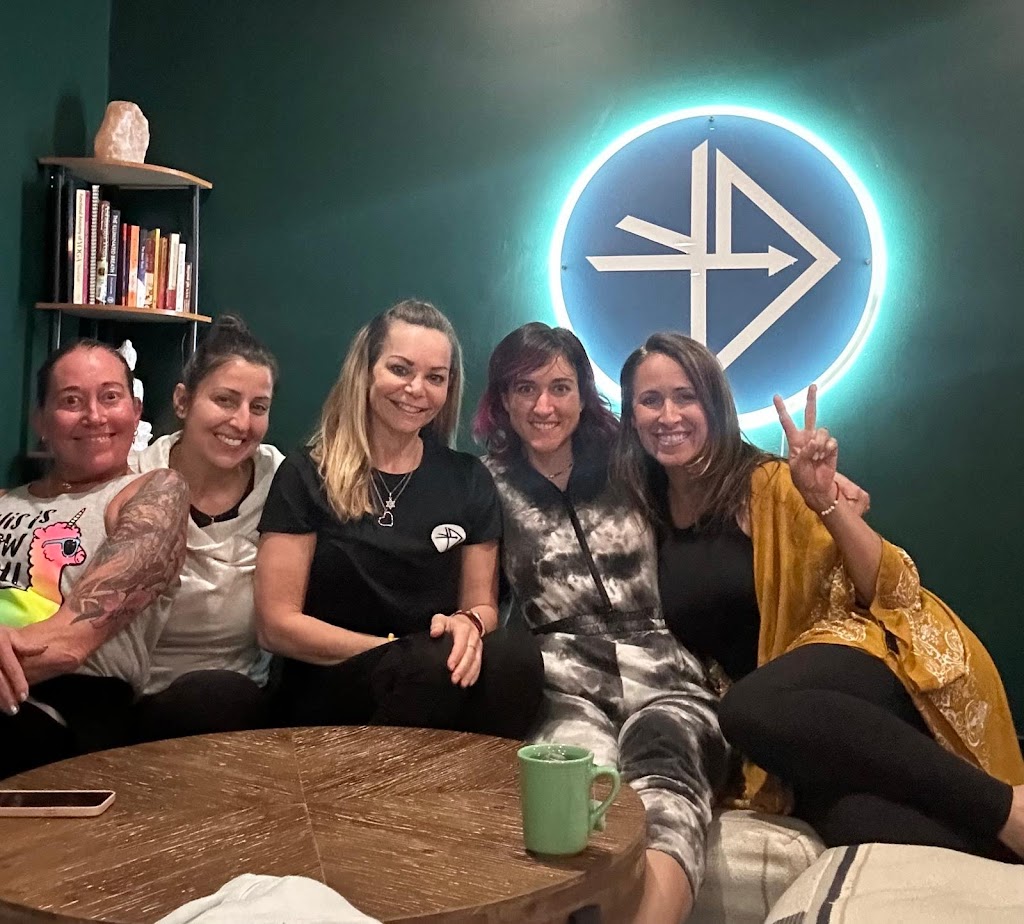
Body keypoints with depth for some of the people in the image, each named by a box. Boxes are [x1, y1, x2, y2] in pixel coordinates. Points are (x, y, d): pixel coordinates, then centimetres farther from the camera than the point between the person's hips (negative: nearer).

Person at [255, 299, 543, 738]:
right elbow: (277, 623, -3)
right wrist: (397, 652, -14)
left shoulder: (468, 479, 9)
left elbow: (482, 603, 11)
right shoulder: (307, 476, 0)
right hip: (331, 694, -3)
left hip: (433, 682, 3)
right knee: (433, 664, -35)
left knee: (516, 654, -30)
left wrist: (468, 624, -14)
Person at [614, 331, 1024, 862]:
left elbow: (891, 592, -6)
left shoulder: (768, 485, -1)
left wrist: (825, 499, -19)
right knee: (850, 821, -35)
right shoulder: (645, 519, 10)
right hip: (803, 732, 2)